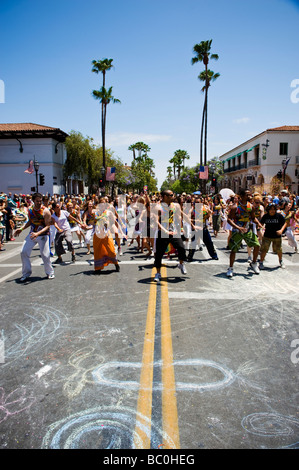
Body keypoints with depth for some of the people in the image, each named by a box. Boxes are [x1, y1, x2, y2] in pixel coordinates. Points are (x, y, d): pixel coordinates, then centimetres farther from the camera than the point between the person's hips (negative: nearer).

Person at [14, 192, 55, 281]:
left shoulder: (45, 211, -18)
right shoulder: (30, 209, -1)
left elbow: (47, 226, -19)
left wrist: (38, 233, -32)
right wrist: (21, 229, 1)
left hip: (43, 235, -5)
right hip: (32, 234, 5)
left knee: (45, 255, -5)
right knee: (24, 252, -2)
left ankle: (49, 272, 18)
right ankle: (26, 274, 13)